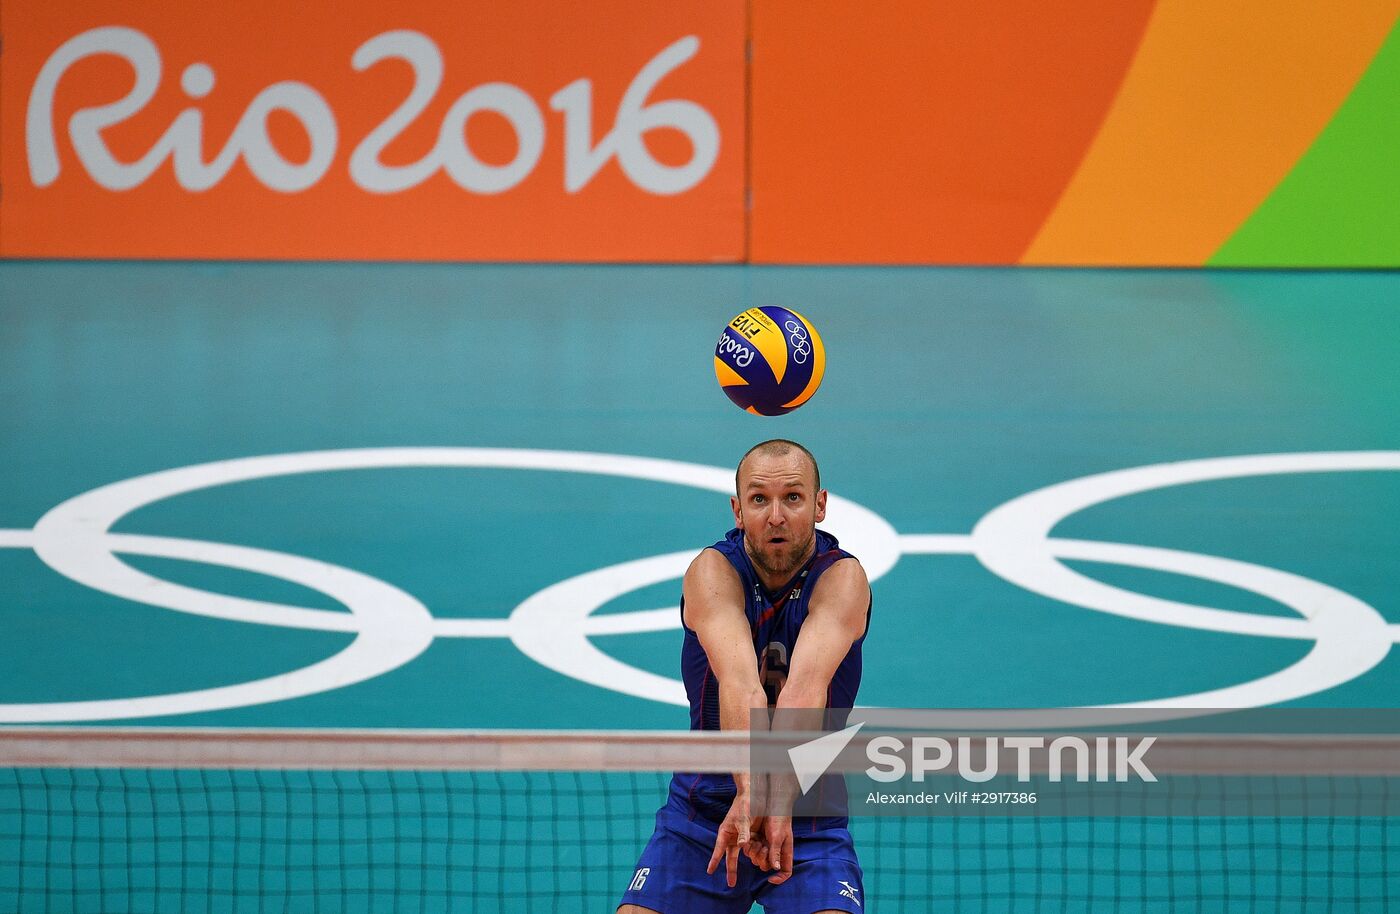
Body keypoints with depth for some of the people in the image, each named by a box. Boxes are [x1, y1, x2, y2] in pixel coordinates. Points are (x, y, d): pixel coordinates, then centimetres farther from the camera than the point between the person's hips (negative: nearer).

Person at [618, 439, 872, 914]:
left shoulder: (843, 578, -16)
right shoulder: (713, 571, -15)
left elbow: (807, 685, -34)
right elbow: (739, 681, -34)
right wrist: (751, 790, -49)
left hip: (810, 823, -1)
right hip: (701, 811, 1)